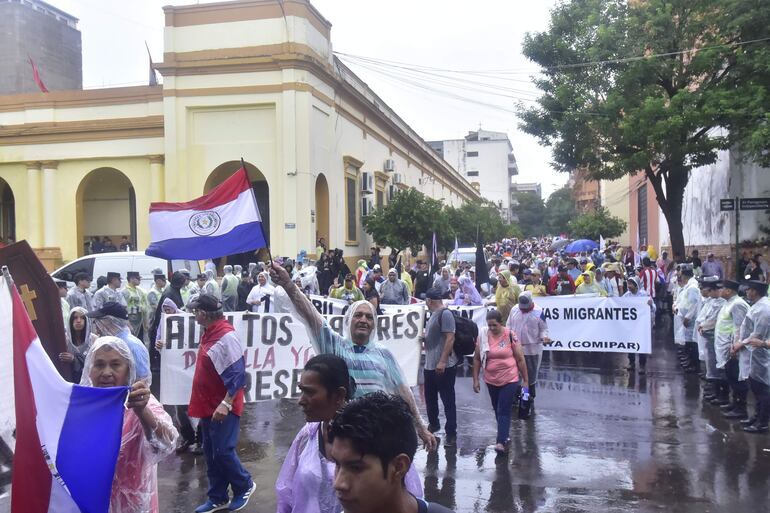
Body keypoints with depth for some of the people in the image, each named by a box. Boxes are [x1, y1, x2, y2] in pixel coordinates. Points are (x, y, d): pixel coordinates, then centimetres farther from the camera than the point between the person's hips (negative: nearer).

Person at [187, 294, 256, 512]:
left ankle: (245, 486, 19)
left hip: (223, 407, -9)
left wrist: (226, 403, -27)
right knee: (210, 453, 14)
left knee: (222, 452, -4)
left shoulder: (226, 336, -21)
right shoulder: (209, 333, 9)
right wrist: (202, 403, 19)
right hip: (208, 405, 9)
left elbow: (238, 374, -24)